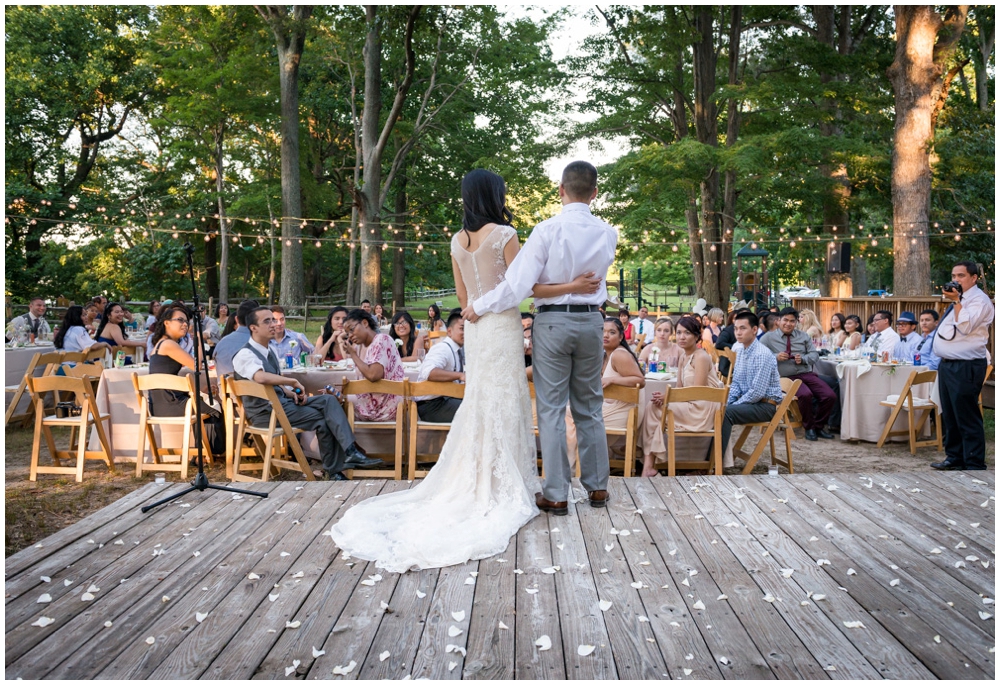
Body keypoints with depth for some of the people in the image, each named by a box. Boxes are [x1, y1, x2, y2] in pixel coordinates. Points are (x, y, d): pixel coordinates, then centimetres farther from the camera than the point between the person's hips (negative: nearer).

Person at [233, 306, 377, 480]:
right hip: (265, 412, -8)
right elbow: (260, 377, -35)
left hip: (281, 401, 8)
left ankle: (350, 453, -24)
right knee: (322, 418, -14)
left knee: (329, 400, -10)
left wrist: (292, 393, 2)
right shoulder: (245, 354, -13)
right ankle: (332, 470, 3)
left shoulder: (268, 350, 15)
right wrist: (294, 382, -25)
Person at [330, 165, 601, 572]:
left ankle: (475, 484, 19)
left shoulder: (458, 240, 9)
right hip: (502, 325, -6)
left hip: (474, 327, 6)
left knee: (478, 401, 12)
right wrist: (571, 286, -9)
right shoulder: (503, 234, -11)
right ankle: (503, 490, 4)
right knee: (503, 403, -1)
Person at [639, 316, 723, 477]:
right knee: (652, 406, -7)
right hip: (690, 406, 9)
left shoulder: (701, 357, -12)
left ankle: (649, 466, -7)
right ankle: (649, 465, -9)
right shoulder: (684, 357, 15)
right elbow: (679, 388, 12)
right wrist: (663, 397, -10)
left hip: (702, 410, -9)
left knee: (653, 409, -14)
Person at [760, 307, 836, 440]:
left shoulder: (803, 335, 18)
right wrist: (775, 357, -16)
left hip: (807, 374, 5)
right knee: (805, 395, -34)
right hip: (787, 378, -5)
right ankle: (808, 427, -7)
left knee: (830, 396, -15)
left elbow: (815, 354, 12)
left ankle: (819, 426, 11)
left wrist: (803, 358, -9)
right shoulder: (769, 337, 5)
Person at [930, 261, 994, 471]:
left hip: (966, 367, -9)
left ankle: (974, 464, 1)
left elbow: (965, 326, -23)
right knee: (949, 415, 15)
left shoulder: (979, 300, -9)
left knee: (967, 417, -6)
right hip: (948, 365, 9)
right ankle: (954, 458, 25)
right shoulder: (958, 300, 19)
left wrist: (956, 301, -20)